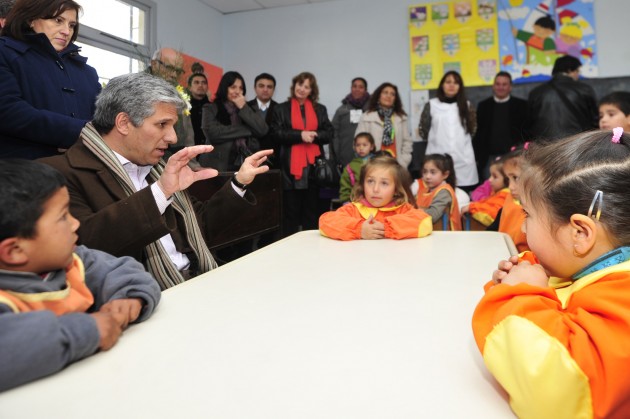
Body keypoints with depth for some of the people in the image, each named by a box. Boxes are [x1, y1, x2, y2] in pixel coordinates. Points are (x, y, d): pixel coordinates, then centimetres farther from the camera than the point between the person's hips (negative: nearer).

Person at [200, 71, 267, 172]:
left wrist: (243, 108, -1)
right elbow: (212, 133, -11)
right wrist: (247, 129, -3)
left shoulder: (247, 109, 16)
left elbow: (263, 130, 2)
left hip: (246, 165, 3)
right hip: (220, 166, -2)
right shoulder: (211, 108, 6)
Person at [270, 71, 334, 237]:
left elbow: (329, 134, 8)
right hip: (291, 166, -2)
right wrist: (300, 135, -13)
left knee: (312, 211, 5)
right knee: (291, 212, 1)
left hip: (314, 165, 2)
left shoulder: (320, 109, 16)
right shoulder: (281, 109, 9)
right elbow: (277, 133, -3)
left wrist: (313, 135, -11)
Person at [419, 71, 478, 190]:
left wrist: (471, 117, 7)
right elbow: (423, 131, 9)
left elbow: (472, 131, 20)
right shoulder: (431, 105, 7)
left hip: (463, 159, 2)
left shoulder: (466, 105, 15)